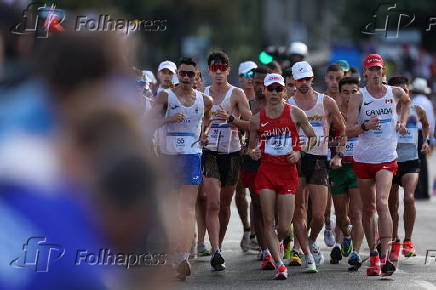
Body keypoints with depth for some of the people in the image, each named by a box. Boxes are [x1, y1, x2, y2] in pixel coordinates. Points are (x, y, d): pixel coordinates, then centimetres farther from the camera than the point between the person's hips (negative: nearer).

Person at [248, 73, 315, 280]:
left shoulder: (294, 113, 1)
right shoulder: (257, 119, 4)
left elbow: (313, 138, 8)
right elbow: (251, 147, 15)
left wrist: (299, 154, -8)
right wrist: (253, 153, -7)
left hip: (288, 172, -1)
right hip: (266, 171, 1)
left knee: (284, 228, -1)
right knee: (268, 221, -7)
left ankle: (273, 251, 31)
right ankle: (279, 264, 0)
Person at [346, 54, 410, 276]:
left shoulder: (395, 93, 2)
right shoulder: (358, 98, -4)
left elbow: (406, 101, 29)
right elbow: (349, 131, -10)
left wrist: (402, 121, 15)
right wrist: (365, 126, -28)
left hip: (387, 159, -1)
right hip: (363, 158, 1)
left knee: (381, 203, -18)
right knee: (368, 208, 8)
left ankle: (384, 256, -23)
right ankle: (373, 255, 20)